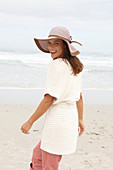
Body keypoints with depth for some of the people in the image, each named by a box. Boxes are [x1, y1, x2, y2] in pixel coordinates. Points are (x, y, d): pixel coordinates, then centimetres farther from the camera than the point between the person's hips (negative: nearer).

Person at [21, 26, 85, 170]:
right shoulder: (75, 65, 10)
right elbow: (79, 96, 17)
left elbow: (49, 99, -18)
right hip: (71, 118, 9)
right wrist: (80, 120, 26)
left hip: (57, 119, -9)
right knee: (37, 156, 23)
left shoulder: (56, 65, -16)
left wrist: (30, 122, -11)